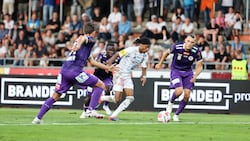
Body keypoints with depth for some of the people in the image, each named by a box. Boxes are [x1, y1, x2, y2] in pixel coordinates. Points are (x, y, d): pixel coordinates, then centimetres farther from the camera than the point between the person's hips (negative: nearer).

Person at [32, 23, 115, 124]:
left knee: (55, 96, 11)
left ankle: (38, 118, 5)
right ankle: (91, 111, -6)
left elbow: (92, 62, 38)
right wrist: (78, 45, -41)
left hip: (64, 70, 8)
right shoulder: (90, 40, 7)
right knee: (101, 85, 3)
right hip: (75, 70, -8)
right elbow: (82, 37, -20)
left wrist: (107, 68, 43)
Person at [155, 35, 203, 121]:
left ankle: (177, 115, 14)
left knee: (187, 95, -6)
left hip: (188, 72, 3)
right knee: (179, 91, -25)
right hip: (176, 71, -3)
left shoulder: (196, 51, -17)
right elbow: (166, 53, 1)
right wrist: (160, 64, 11)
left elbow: (199, 66, -6)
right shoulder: (177, 47, -21)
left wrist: (195, 75, -24)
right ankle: (171, 102, 9)